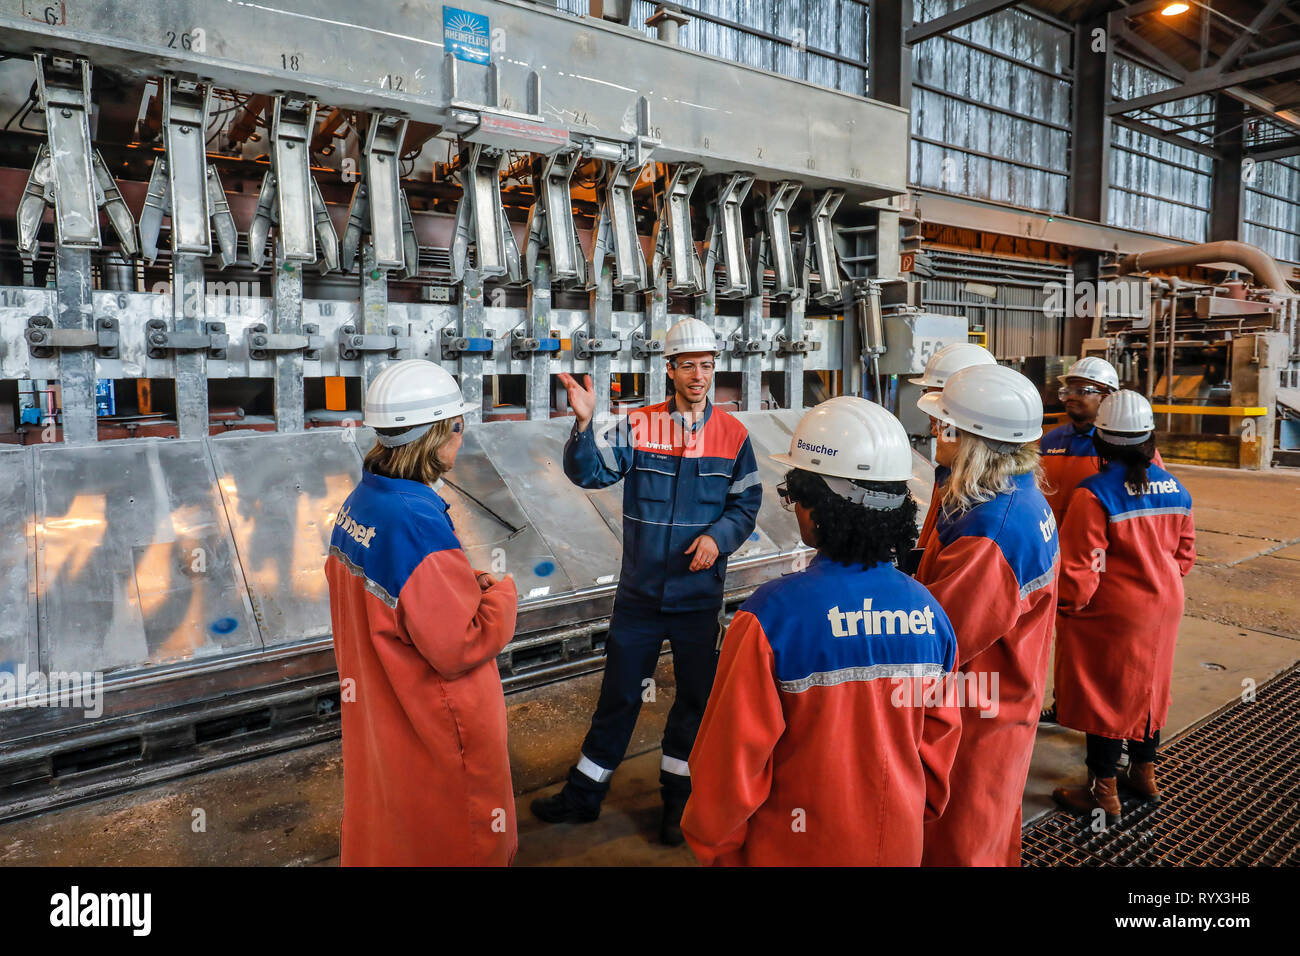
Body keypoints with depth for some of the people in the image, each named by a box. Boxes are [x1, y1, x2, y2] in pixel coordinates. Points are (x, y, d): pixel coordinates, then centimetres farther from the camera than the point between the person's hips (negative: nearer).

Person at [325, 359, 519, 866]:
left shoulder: (358, 503, -3)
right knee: (461, 840, 16)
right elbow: (460, 647, -27)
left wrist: (463, 583, 4)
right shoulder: (416, 521, -31)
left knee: (386, 827, 29)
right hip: (433, 730, -8)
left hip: (373, 707, 8)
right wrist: (501, 594, -12)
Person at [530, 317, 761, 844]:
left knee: (696, 695, 15)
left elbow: (747, 501, 3)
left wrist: (718, 536, -14)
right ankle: (584, 793, 31)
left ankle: (677, 793, 37)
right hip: (639, 592, -1)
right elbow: (588, 471, -14)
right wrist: (584, 424, -32)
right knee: (619, 695, 11)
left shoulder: (732, 434, -3)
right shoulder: (638, 426, -5)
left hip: (699, 595, 1)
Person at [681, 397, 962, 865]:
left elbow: (732, 760, -20)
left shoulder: (771, 615, -27)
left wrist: (714, 845, -2)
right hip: (899, 844, 4)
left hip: (796, 849, -3)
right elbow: (939, 740, 0)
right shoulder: (928, 612, -13)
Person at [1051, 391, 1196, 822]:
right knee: (1148, 687, 20)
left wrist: (1071, 607, -6)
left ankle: (1103, 791, 15)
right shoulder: (1174, 489, 1)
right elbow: (1185, 552, 11)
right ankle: (1145, 772, 37)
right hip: (1165, 608, 7)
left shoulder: (1094, 494, -21)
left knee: (1105, 694, 4)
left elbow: (1081, 565, -20)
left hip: (1112, 613, -7)